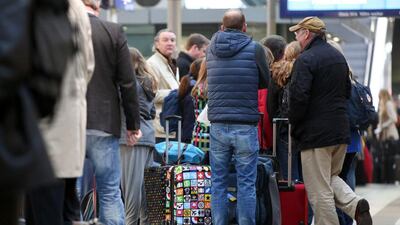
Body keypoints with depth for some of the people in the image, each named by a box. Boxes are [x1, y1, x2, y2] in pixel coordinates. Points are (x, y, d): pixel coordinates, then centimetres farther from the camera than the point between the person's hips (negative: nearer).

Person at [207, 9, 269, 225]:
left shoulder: (211, 49, 7)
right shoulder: (255, 49, -3)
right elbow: (265, 81, 8)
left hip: (218, 125, 3)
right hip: (246, 126, -3)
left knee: (218, 182, 8)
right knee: (246, 183, 1)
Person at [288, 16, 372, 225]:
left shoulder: (306, 59, -13)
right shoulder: (338, 57, 15)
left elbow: (298, 96, -20)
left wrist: (294, 125, -6)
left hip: (315, 134, -8)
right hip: (341, 131, 8)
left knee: (319, 191, -2)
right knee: (331, 177, 22)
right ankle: (355, 204, -2)